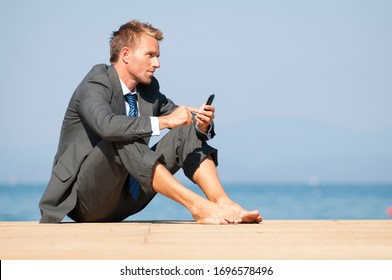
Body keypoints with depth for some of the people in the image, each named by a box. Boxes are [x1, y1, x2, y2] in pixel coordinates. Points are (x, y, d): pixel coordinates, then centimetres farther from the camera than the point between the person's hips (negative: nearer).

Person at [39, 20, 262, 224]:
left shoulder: (149, 88, 7)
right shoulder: (94, 86, -16)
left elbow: (186, 124, 9)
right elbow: (106, 125, -37)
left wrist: (202, 125, -16)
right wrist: (164, 121, -41)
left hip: (125, 198, 7)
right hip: (86, 197, -7)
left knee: (187, 133, -5)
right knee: (122, 139, -35)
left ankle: (223, 203, -26)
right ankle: (198, 206, -38)